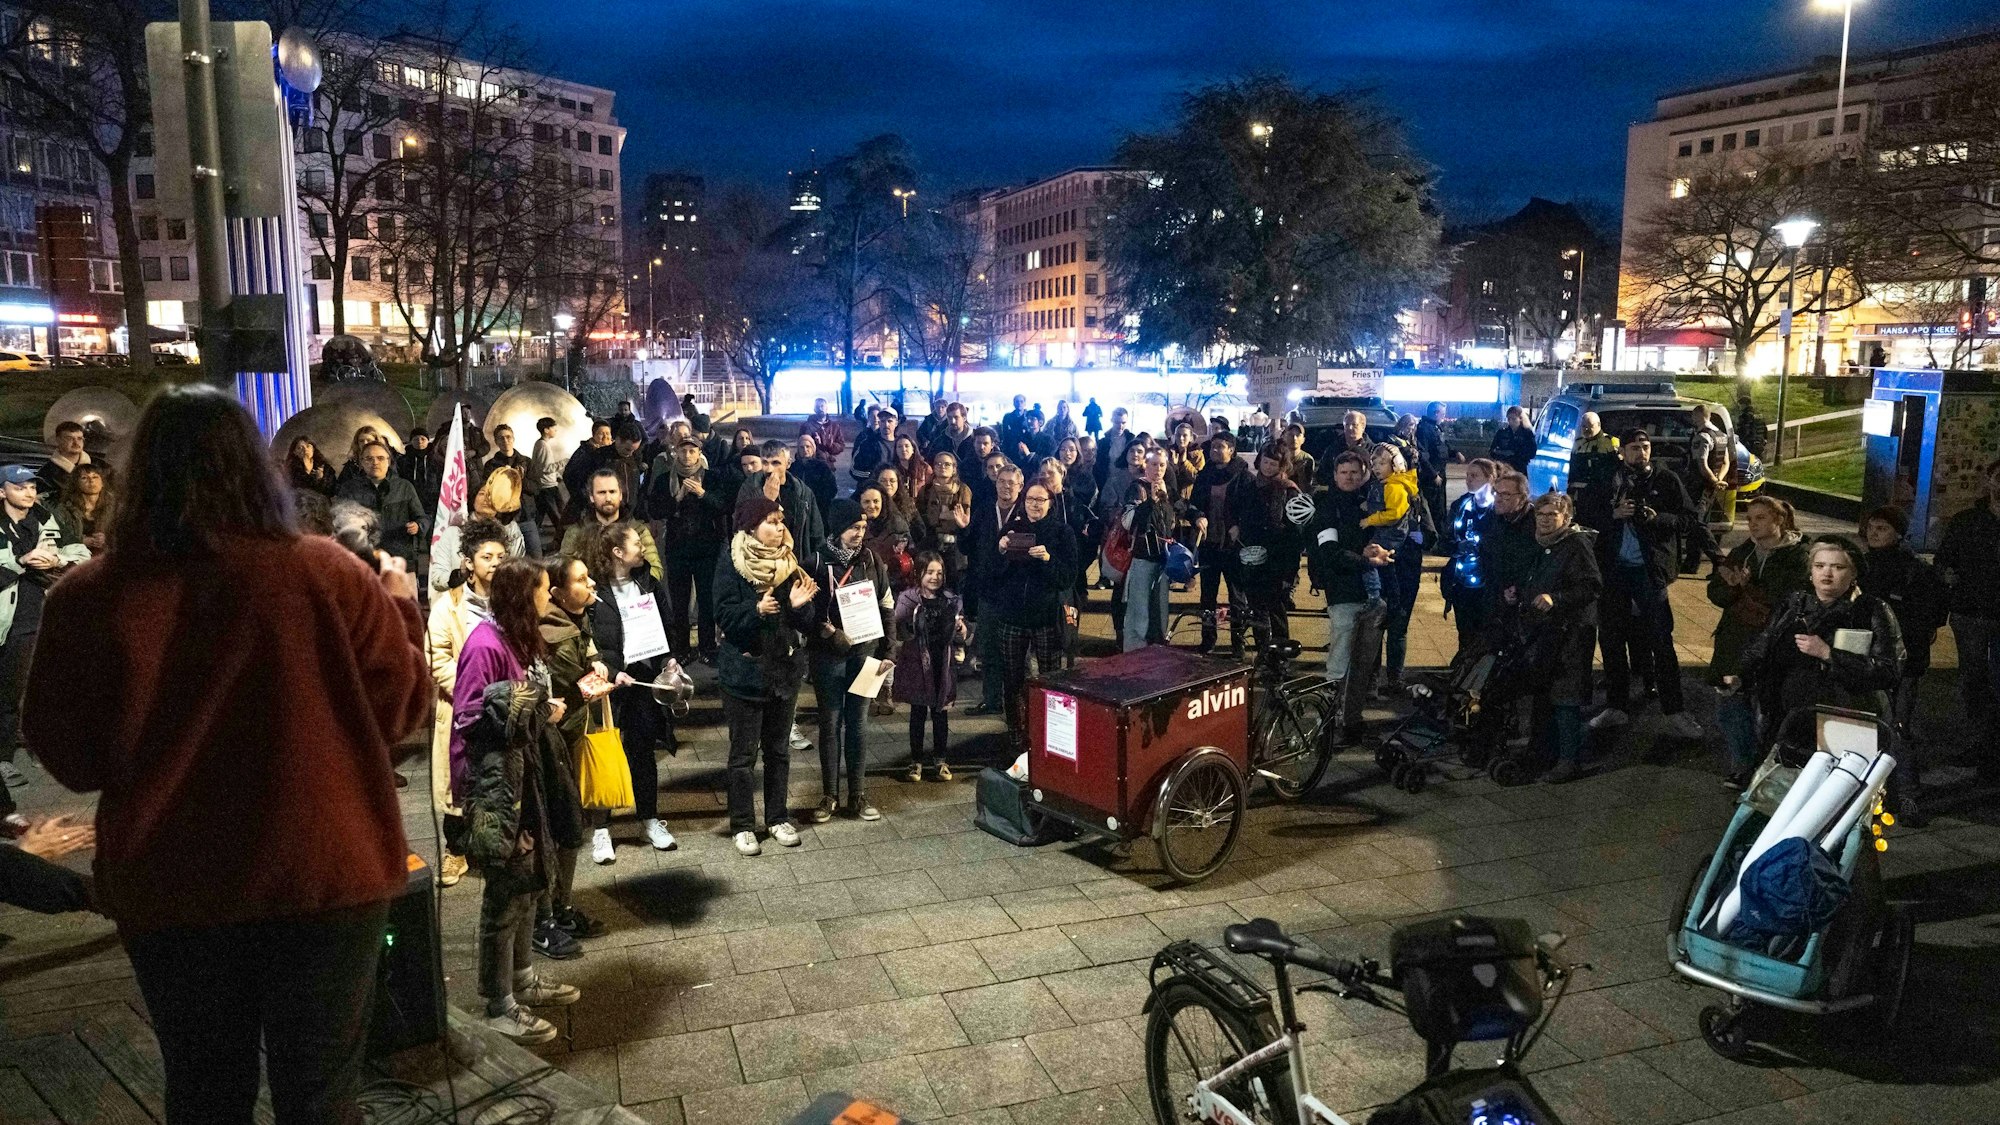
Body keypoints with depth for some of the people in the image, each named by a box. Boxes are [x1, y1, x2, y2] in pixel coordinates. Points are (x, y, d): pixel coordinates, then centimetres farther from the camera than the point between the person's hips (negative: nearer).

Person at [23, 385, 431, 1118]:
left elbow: (71, 758, 2)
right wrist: (401, 608, 11)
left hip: (166, 889, 2)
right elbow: (402, 710, -3)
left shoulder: (85, 600, -10)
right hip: (325, 875, -1)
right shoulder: (330, 575, -14)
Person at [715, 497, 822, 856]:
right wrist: (757, 610, -32)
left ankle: (778, 818, 27)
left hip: (785, 668, 4)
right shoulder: (730, 565, -10)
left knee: (778, 748, 14)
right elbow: (724, 616, -16)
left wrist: (801, 605, -18)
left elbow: (809, 623, 3)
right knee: (743, 753, 5)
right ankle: (742, 825, 17)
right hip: (745, 670, -4)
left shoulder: (788, 563, 3)